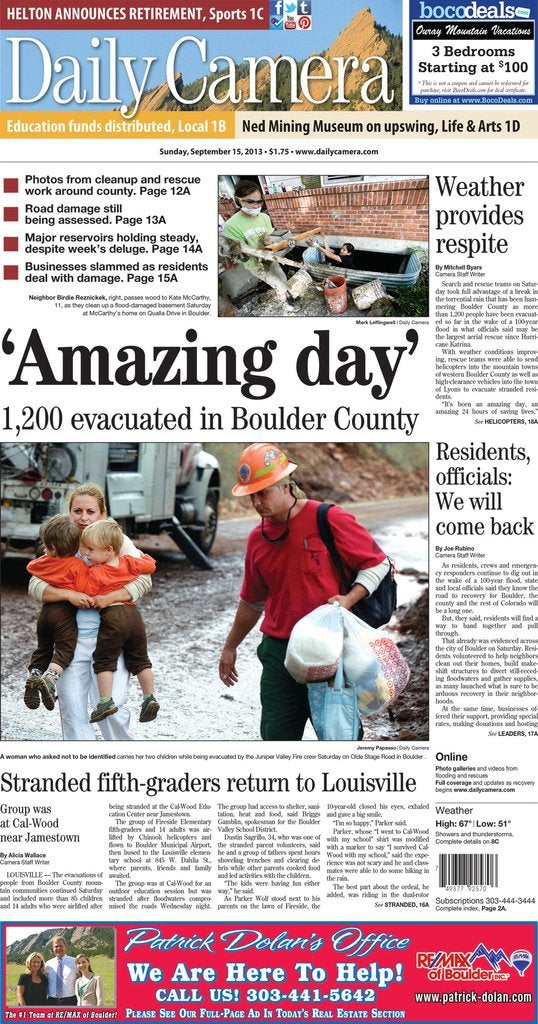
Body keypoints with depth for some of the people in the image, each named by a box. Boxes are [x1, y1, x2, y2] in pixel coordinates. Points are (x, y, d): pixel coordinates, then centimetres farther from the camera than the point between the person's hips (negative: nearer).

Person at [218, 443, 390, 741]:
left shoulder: (328, 519, -8)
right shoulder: (258, 539, 9)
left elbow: (378, 563, -3)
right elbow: (252, 601, 22)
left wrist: (349, 599, -18)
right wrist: (230, 647, 28)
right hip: (278, 652, 4)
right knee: (276, 734, 4)